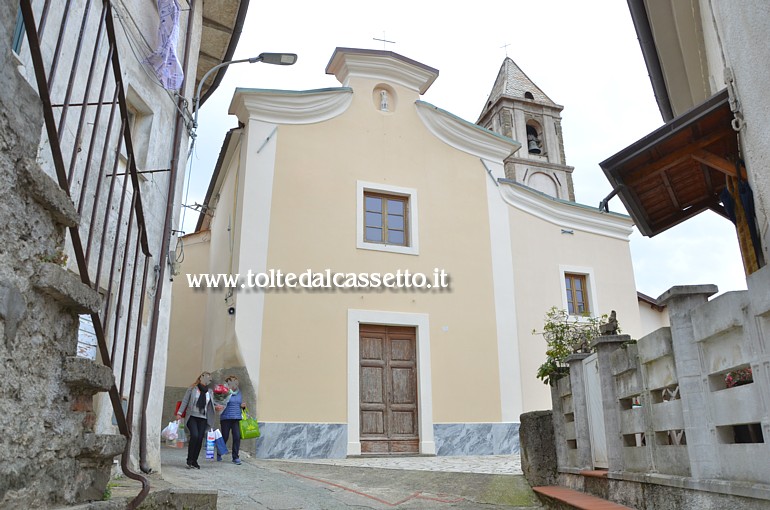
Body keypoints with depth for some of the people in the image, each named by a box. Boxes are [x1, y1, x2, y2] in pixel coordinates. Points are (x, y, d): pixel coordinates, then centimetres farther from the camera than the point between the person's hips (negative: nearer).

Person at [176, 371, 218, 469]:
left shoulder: (210, 392, 12)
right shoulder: (192, 389, 3)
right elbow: (185, 401, 2)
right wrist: (179, 413, -5)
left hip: (203, 418, 4)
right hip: (192, 417, -3)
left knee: (200, 439, -2)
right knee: (194, 436, -19)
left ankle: (194, 461, 11)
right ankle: (189, 460, -5)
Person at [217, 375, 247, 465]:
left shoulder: (239, 393, 12)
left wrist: (243, 406, 2)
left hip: (237, 418, 4)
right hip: (226, 418, -4)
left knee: (237, 437, -5)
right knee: (225, 437, 5)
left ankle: (236, 457, 4)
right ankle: (219, 454, 30)